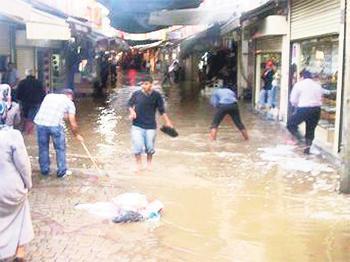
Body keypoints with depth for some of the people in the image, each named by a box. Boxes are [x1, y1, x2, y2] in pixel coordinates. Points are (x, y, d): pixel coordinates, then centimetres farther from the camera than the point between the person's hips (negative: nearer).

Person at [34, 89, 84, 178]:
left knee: (43, 148, 19)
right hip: (55, 124, -4)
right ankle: (62, 172, 23)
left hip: (40, 122, 4)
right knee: (60, 149, 14)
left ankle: (44, 170, 31)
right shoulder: (69, 102, 13)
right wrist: (77, 135, 26)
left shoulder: (49, 96, 24)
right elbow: (73, 123, 10)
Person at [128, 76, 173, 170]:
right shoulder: (136, 94, -4)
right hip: (137, 126, 0)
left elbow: (161, 110, 2)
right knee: (138, 146, -9)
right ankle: (139, 165, 15)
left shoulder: (156, 95, -4)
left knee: (150, 147, 7)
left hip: (151, 126, 0)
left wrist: (167, 122, -1)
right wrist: (132, 112, -9)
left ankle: (149, 164, 35)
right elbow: (130, 104, 10)